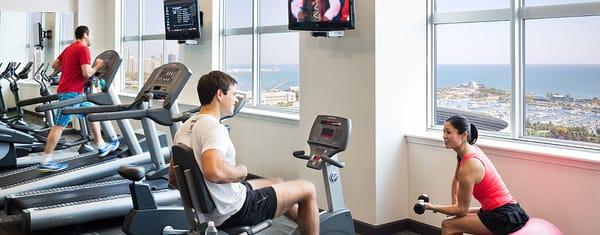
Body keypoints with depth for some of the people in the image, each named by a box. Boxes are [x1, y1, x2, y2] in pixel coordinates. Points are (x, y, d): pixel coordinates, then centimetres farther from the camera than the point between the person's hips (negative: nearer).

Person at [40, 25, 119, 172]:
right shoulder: (83, 49, -12)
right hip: (71, 93, -10)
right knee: (59, 126, -8)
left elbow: (54, 65, 22)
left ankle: (101, 147, 24)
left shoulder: (69, 48, 17)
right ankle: (46, 162, -6)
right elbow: (87, 73, -20)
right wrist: (97, 66, -3)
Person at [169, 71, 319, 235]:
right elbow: (214, 171, -41)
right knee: (307, 190, 3)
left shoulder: (185, 127, 4)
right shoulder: (214, 128, -24)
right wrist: (241, 171, -21)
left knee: (277, 183, 31)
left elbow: (173, 178, 10)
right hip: (235, 211, -10)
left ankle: (309, 221, 47)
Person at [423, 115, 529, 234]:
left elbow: (462, 209, -12)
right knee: (455, 221, 23)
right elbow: (456, 179, 24)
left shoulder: (469, 167, -21)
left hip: (504, 218, -10)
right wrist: (454, 203, 17)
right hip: (507, 212, 10)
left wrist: (434, 207, -2)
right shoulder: (471, 149, 5)